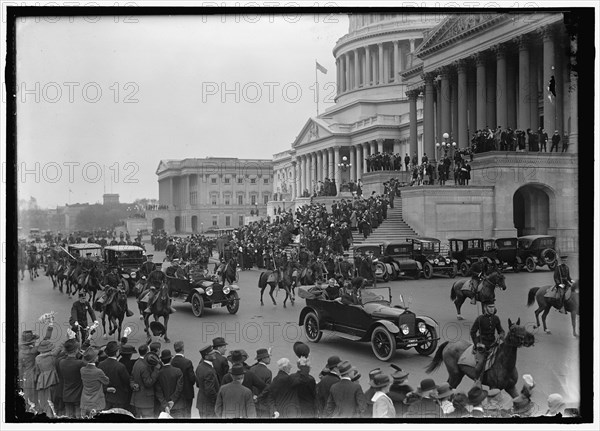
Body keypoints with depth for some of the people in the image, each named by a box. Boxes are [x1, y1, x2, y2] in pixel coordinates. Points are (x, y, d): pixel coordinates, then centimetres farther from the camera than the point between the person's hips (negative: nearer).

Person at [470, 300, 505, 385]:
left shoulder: (496, 318, 3)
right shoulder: (480, 319, -9)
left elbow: (501, 330, 12)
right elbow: (472, 332, -3)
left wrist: (501, 335, -11)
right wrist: (477, 343, -11)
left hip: (492, 343, 5)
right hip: (482, 344, -5)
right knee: (480, 362, -21)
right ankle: (477, 380, -2)